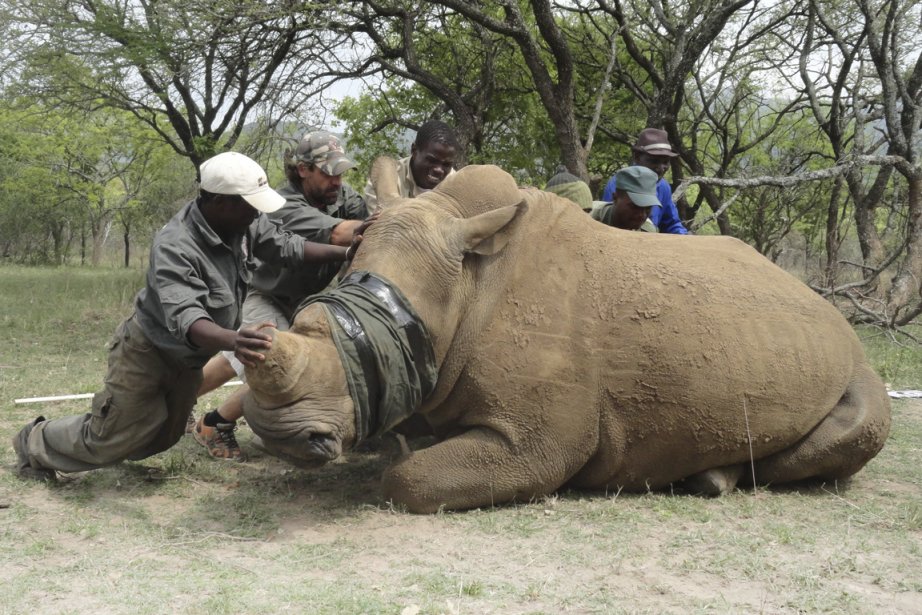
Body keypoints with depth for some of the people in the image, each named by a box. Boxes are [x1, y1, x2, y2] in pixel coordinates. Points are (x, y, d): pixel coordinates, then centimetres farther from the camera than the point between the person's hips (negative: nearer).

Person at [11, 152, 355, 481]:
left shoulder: (246, 223, -16)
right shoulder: (175, 247, -37)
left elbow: (286, 247, -3)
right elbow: (186, 318, -48)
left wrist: (345, 253, -15)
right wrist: (232, 341, -68)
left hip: (187, 360, 8)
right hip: (148, 353, -8)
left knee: (163, 438, 20)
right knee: (112, 439, 2)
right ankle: (35, 443, 28)